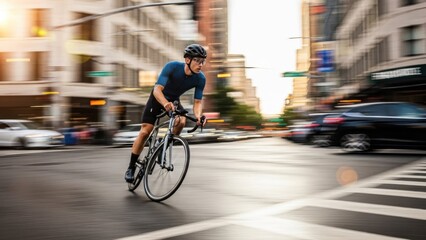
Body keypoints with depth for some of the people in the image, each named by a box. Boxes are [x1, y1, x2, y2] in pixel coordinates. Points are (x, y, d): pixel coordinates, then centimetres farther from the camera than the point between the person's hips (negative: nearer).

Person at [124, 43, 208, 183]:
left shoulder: (200, 78, -20)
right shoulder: (172, 66, -32)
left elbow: (198, 101, -16)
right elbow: (157, 89, -37)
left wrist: (198, 116, -38)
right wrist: (165, 103, -57)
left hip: (174, 100, 3)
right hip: (158, 98, -3)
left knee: (181, 121, -27)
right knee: (144, 132, -9)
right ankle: (131, 168, 5)